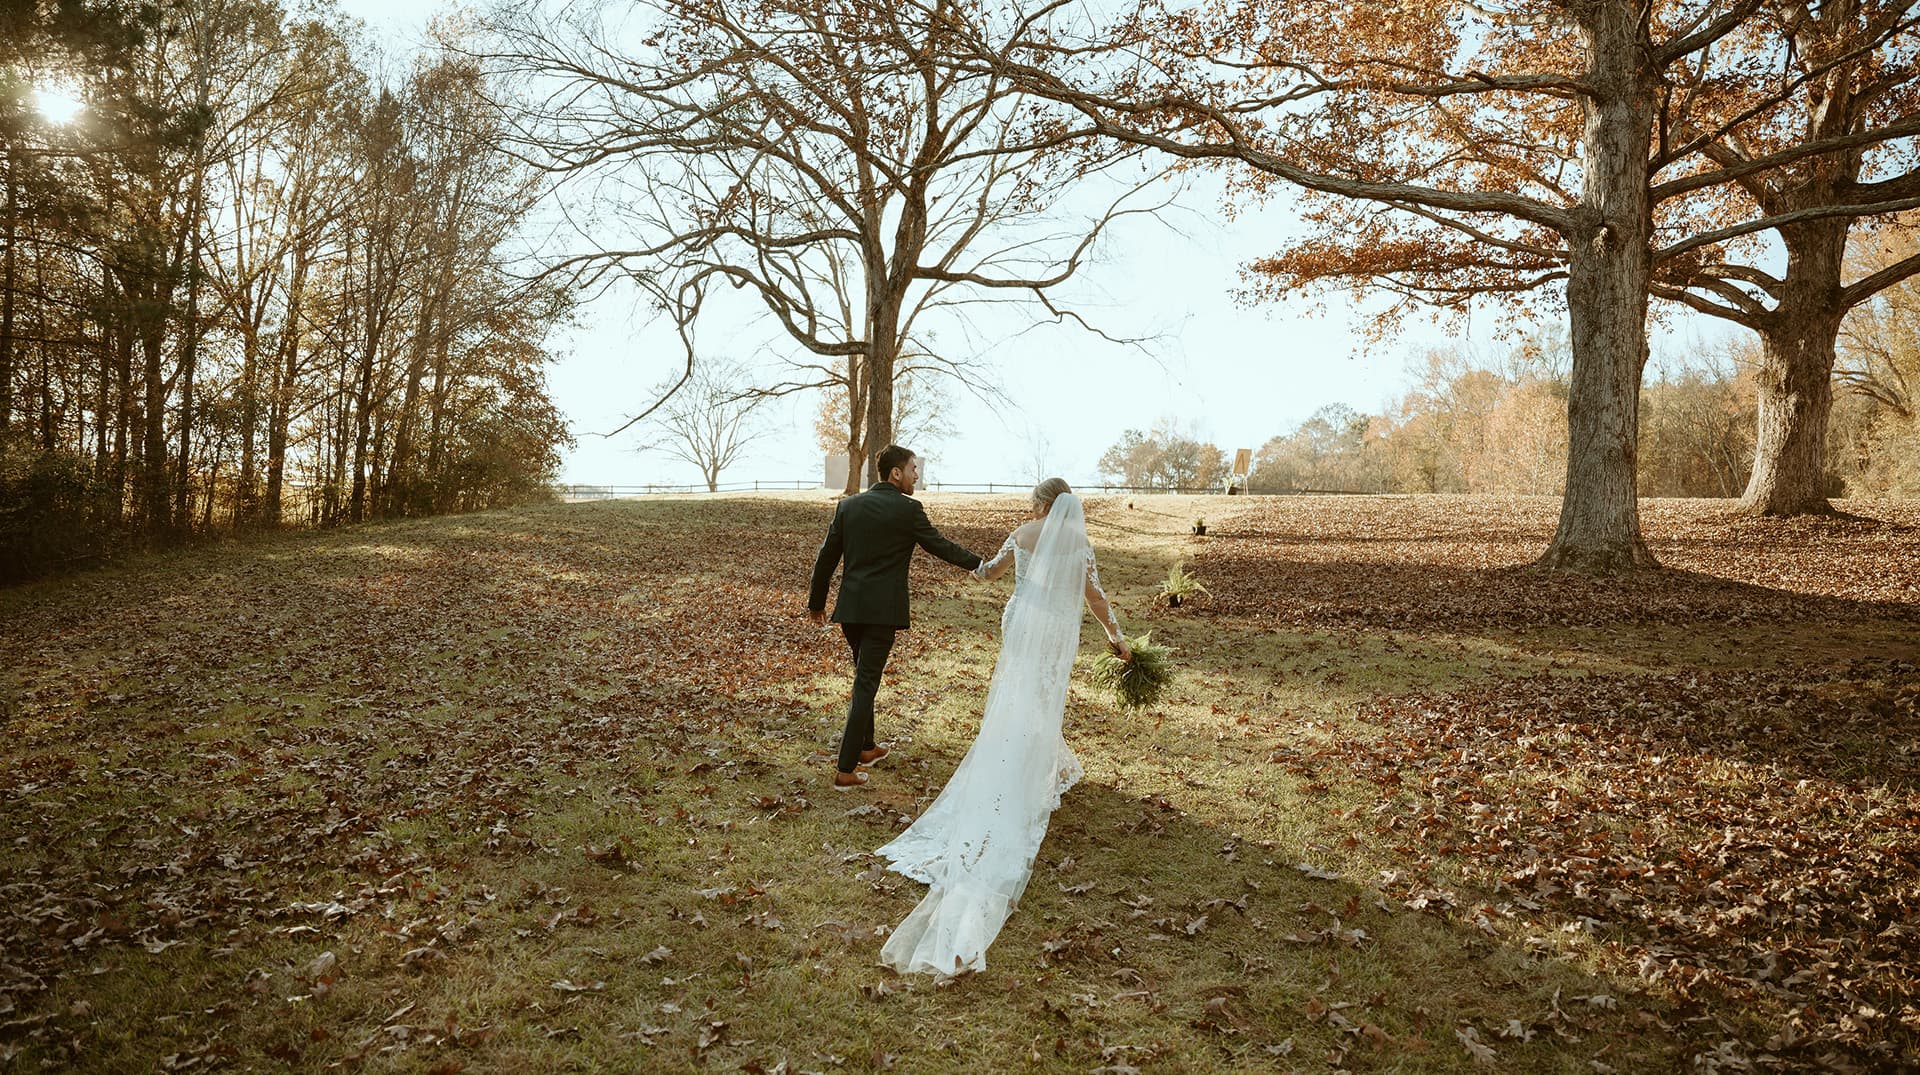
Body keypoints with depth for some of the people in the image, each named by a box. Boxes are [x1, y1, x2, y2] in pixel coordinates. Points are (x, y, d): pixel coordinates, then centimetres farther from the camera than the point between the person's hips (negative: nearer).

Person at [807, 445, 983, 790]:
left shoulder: (848, 505, 7)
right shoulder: (908, 509, -8)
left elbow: (826, 557, 9)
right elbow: (941, 546, 0)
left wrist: (816, 601, 20)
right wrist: (980, 564, 15)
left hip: (850, 607, 6)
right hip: (883, 610, -6)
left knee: (865, 677, 22)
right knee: (866, 685, -3)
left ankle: (866, 748, 35)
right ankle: (845, 769, -4)